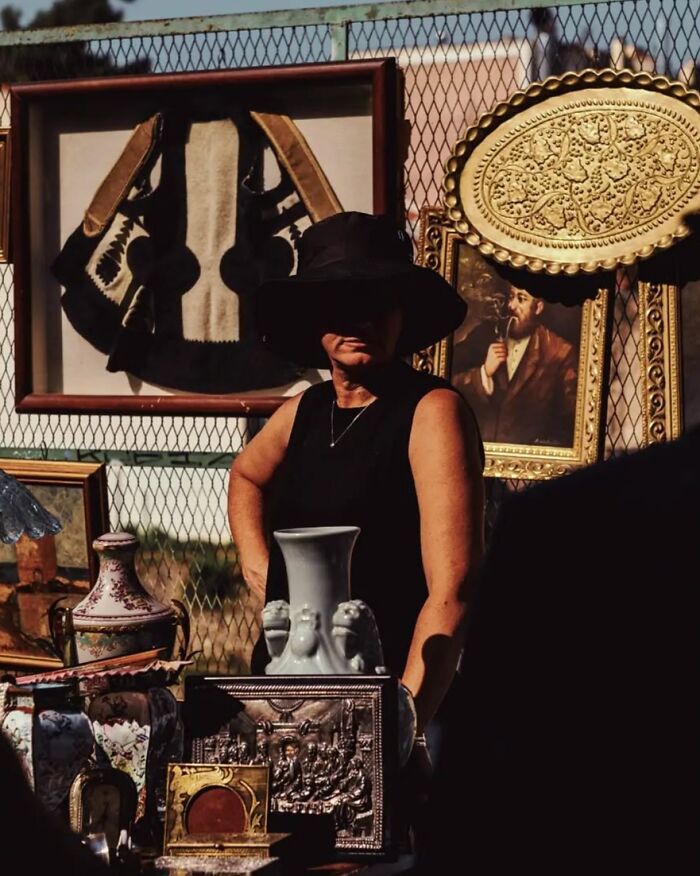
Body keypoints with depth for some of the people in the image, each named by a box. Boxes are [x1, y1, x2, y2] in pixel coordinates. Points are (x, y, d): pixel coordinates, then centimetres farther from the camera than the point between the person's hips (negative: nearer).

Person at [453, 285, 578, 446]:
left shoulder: (560, 353, 2)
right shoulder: (483, 335, 10)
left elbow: (570, 416, 1)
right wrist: (484, 372, -7)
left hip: (527, 450, -2)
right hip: (476, 446, 2)